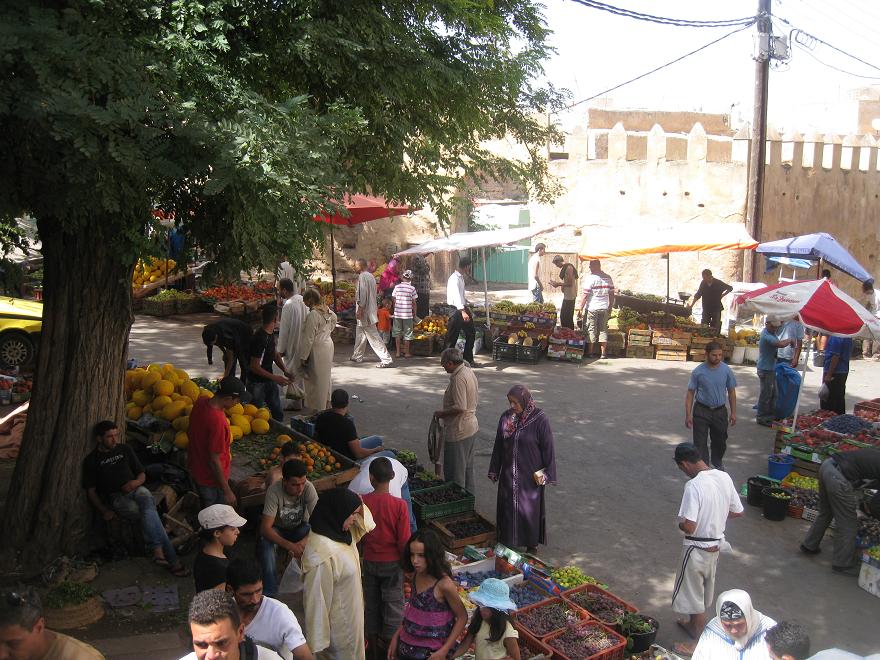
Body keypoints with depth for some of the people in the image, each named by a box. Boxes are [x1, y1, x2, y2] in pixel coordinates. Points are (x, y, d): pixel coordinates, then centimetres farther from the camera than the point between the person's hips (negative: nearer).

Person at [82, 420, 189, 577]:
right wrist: (104, 511, -9)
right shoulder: (92, 461, 8)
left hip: (135, 489, 3)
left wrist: (136, 482, -6)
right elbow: (91, 491, 6)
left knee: (146, 498, -36)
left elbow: (142, 474, 19)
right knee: (150, 512, -32)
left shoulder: (125, 450, 17)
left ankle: (157, 550, -44)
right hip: (116, 498, -3)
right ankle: (171, 559, -40)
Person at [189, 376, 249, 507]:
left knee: (206, 512, 27)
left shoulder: (200, 403, -10)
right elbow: (214, 460, -29)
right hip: (212, 479, -8)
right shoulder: (217, 421, -35)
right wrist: (227, 491, -19)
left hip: (196, 469, 8)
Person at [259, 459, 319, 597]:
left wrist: (303, 542, -44)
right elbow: (265, 528, -34)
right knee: (265, 542, -34)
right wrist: (290, 546, -47)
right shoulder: (274, 491, -31)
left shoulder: (308, 488, -26)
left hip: (299, 527, 1)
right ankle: (270, 593, -19)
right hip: (277, 529, -1)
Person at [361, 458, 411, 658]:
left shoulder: (362, 501, -15)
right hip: (392, 562, -3)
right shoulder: (399, 505, -23)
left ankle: (373, 639, 37)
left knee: (371, 601, 22)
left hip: (369, 561, 3)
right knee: (393, 603, 16)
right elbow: (404, 540, -17)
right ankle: (391, 642, 27)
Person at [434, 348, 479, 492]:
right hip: (472, 427, 10)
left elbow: (460, 407, -30)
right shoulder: (469, 372, 7)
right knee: (467, 467, 22)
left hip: (459, 431, -10)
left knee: (454, 471, 2)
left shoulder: (458, 378, -24)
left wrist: (441, 413, -15)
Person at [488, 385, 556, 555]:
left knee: (530, 509, 8)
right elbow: (498, 445, 6)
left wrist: (546, 473, -10)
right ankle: (507, 542, 29)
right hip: (509, 474, 4)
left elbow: (547, 447, -10)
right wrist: (494, 470, 9)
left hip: (531, 475, -4)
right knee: (508, 507, 12)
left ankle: (532, 544, 26)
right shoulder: (506, 417, -2)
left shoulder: (539, 419, -15)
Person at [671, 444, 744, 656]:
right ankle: (694, 623, 47)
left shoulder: (694, 485, -28)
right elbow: (737, 512, 6)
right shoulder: (724, 477, -5)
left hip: (697, 549, -8)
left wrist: (680, 522, -9)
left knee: (693, 594, 10)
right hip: (716, 545, 8)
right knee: (704, 592, 26)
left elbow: (688, 527, -30)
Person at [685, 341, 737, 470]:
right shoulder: (698, 371, -12)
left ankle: (717, 462, 44)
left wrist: (733, 413, 5)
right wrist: (688, 415, -8)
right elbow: (690, 393, -6)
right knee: (700, 442, -1)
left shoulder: (726, 370, -6)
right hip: (701, 411, -2)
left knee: (720, 440, 19)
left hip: (720, 411, 3)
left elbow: (731, 392, 5)